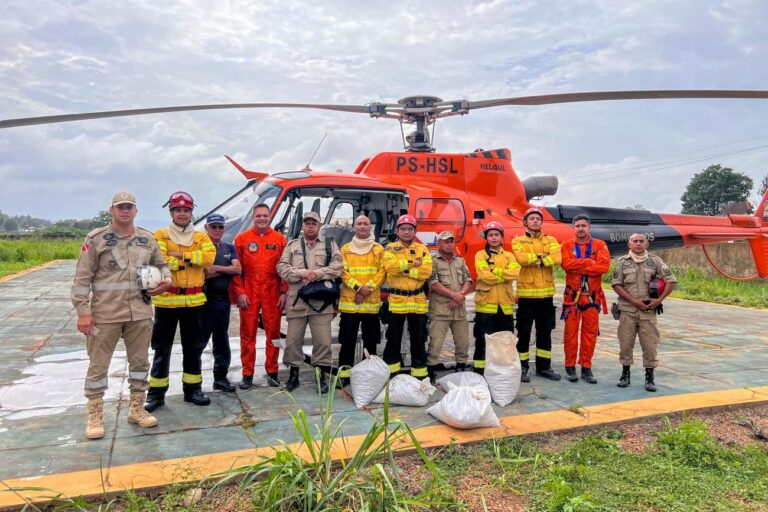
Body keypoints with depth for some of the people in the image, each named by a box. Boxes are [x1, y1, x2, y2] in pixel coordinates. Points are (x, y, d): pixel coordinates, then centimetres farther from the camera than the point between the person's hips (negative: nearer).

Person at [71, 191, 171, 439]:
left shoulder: (148, 239, 8)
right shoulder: (96, 238, -3)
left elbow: (161, 265, 21)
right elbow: (82, 277, -5)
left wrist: (166, 280, -2)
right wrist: (83, 312, -10)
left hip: (140, 312, 4)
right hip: (105, 314, -4)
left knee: (140, 361, 12)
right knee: (98, 364, 5)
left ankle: (136, 409, 27)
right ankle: (95, 416, 20)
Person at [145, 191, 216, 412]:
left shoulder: (201, 237, 8)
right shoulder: (160, 235, 0)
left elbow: (209, 257, -10)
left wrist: (181, 255, -14)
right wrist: (190, 260, -11)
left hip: (194, 301, 2)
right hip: (166, 300, -2)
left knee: (193, 348, 11)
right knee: (162, 349, 7)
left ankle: (193, 389, 24)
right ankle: (156, 393, 18)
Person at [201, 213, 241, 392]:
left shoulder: (229, 248, 12)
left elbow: (237, 269, -2)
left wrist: (216, 268, -13)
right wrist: (226, 270, -10)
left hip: (224, 299, 5)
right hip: (206, 299, -5)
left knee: (221, 340, 12)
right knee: (200, 339, -2)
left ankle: (221, 377, 21)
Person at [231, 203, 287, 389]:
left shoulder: (280, 239, 6)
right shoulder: (242, 239, 5)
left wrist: (284, 292, -2)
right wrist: (239, 292, -5)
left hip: (272, 293, 1)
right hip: (248, 294, 0)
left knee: (273, 332, 6)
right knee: (248, 334, 4)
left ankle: (272, 372, 19)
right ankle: (247, 374, 14)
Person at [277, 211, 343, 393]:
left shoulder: (330, 244, 10)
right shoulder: (292, 245, 13)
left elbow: (338, 266, -3)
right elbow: (282, 267, 1)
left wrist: (318, 274, -15)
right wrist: (303, 273, -13)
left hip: (322, 301, -1)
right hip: (296, 300, 1)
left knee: (323, 340, -1)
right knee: (293, 339, 6)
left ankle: (322, 376, 12)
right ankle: (293, 374, 21)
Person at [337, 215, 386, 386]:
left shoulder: (379, 249, 9)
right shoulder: (346, 249, 8)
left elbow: (382, 272, 0)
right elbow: (343, 272, -1)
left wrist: (367, 289, -12)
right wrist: (358, 287, -15)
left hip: (371, 301, 0)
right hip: (349, 301, 0)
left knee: (370, 340, 6)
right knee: (348, 339, 2)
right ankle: (344, 372, 9)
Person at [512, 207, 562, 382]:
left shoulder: (551, 240, 9)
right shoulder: (518, 241, 2)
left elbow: (557, 258, -11)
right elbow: (522, 258, -19)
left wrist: (534, 260, -14)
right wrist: (543, 256, -10)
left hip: (546, 293, 3)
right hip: (526, 293, -3)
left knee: (545, 332, 12)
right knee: (524, 333, 4)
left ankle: (543, 366, 24)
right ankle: (522, 367, 14)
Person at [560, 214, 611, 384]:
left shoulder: (600, 245, 3)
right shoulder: (566, 245, 2)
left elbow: (604, 266, -15)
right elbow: (566, 264, -17)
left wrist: (578, 266, -15)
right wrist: (590, 262, -15)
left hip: (592, 295, 1)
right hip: (572, 294, -1)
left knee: (590, 332, 6)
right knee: (571, 332, 3)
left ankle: (586, 368, 16)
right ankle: (570, 367, 14)